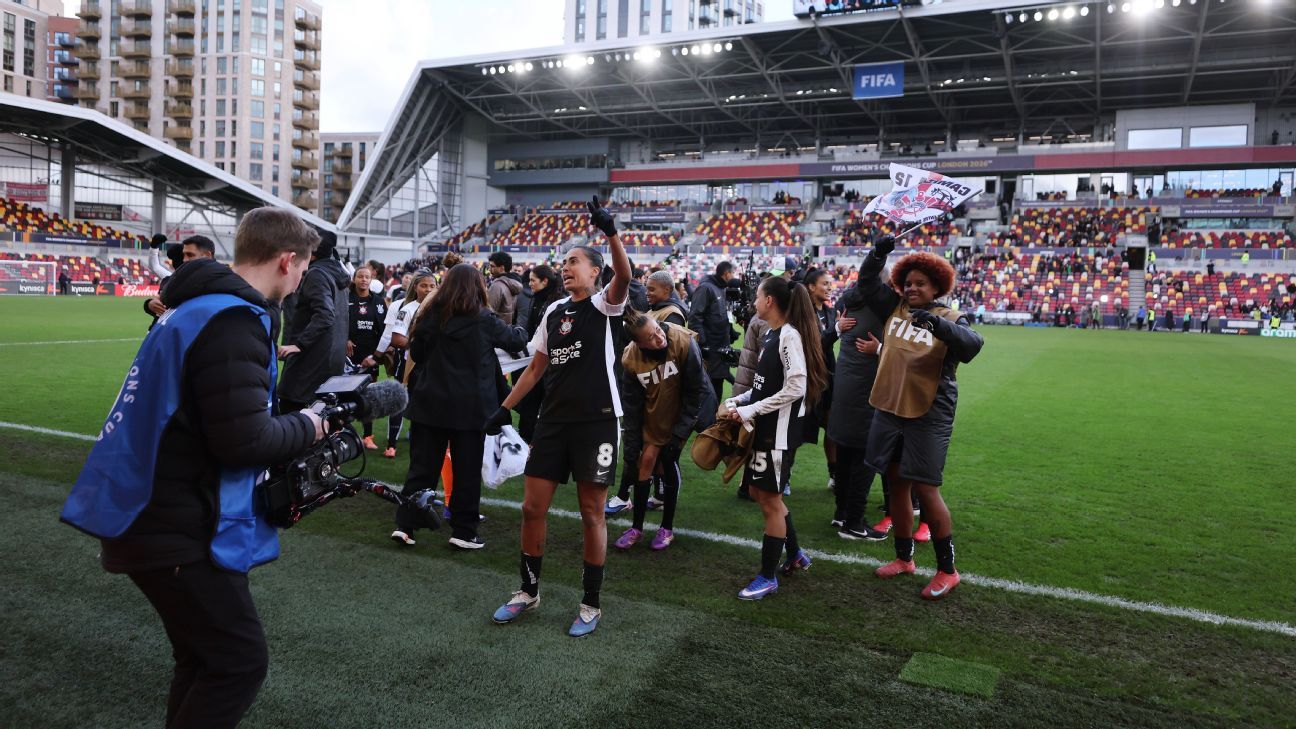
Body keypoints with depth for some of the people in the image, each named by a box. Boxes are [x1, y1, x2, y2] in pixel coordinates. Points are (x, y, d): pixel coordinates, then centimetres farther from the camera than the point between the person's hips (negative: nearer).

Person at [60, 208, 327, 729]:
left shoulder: (198, 306, 12)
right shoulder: (233, 321, -20)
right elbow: (245, 441, -25)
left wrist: (288, 417, 11)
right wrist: (306, 426, -8)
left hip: (153, 516, 10)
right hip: (175, 531, -10)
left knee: (204, 658, 20)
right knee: (240, 662, -1)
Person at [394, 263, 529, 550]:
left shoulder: (430, 316, 1)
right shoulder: (484, 320, -8)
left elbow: (416, 353, 12)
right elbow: (518, 339, 7)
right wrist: (519, 328, 29)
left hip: (430, 403, 4)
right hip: (470, 407, -3)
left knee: (421, 468, 10)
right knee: (467, 471, 6)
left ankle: (404, 526, 9)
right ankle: (463, 532, 11)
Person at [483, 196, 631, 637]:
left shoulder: (604, 305, -3)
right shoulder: (553, 311, 13)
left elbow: (624, 276, -26)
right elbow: (536, 367, 18)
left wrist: (611, 231, -39)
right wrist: (505, 409, 14)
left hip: (596, 422, -5)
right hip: (553, 420, 6)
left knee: (591, 514, 3)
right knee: (532, 507, 7)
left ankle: (591, 604, 18)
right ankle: (528, 590, 26)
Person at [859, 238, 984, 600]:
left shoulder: (949, 318, -6)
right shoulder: (895, 308, 8)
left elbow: (971, 346, -23)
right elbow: (868, 283, 12)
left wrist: (938, 325, -38)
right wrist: (878, 254, -3)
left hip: (929, 416, -5)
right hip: (888, 410, 5)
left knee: (925, 489, -4)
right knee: (897, 484, 14)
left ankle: (947, 570, 11)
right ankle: (904, 558, 30)